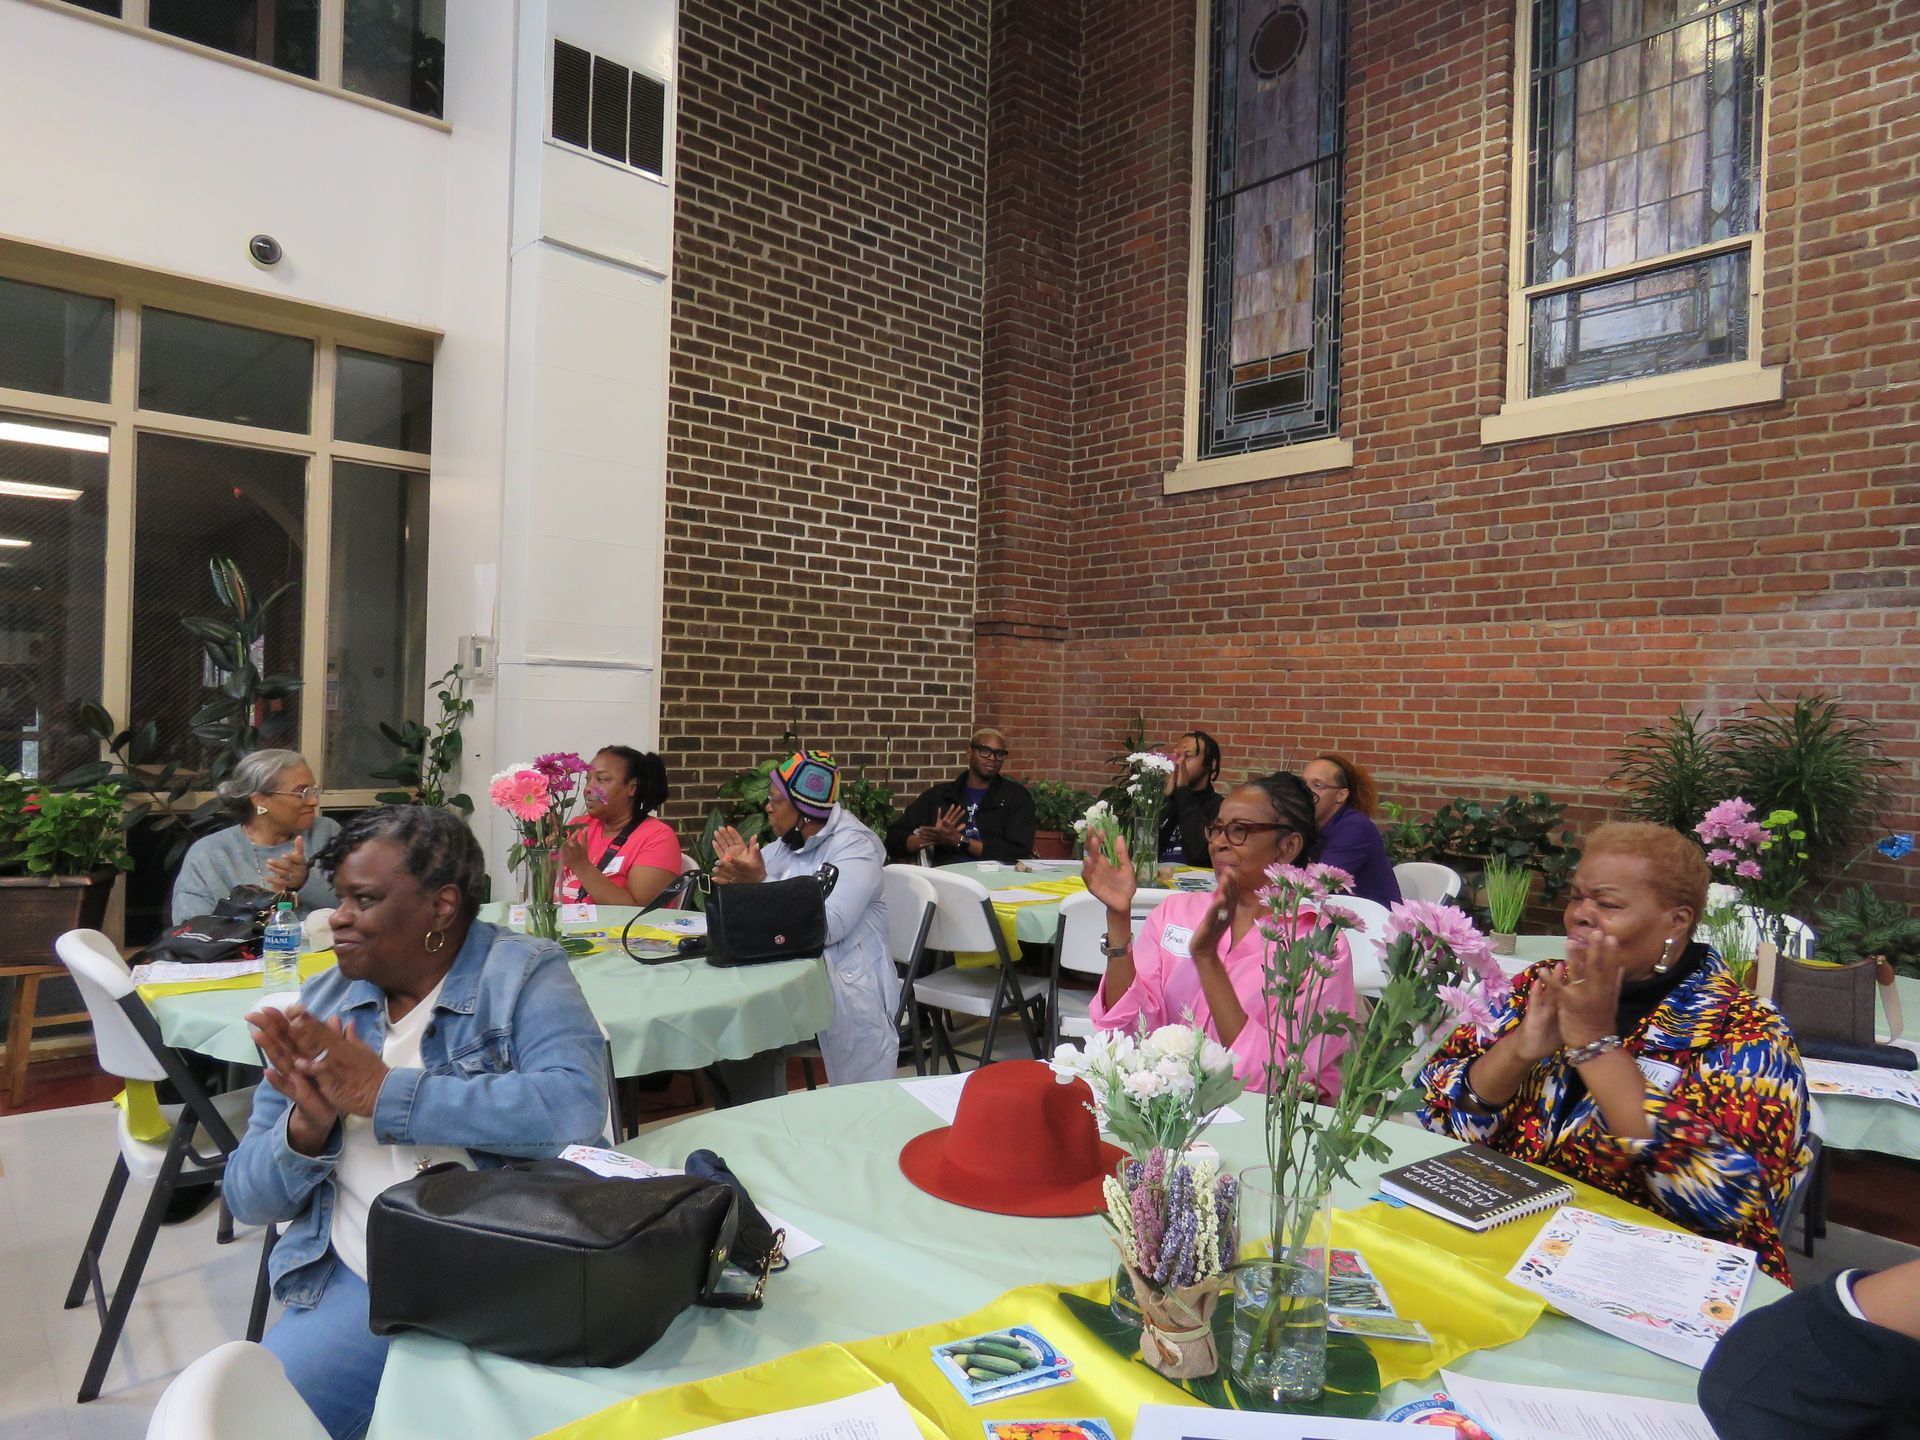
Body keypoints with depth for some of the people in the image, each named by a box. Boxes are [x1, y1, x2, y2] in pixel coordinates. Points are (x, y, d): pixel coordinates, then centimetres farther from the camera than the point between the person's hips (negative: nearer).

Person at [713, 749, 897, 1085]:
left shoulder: (854, 847, -14)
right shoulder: (787, 844, 12)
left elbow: (827, 926, -30)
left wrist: (761, 882, -31)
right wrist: (740, 873, -12)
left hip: (848, 990, -7)